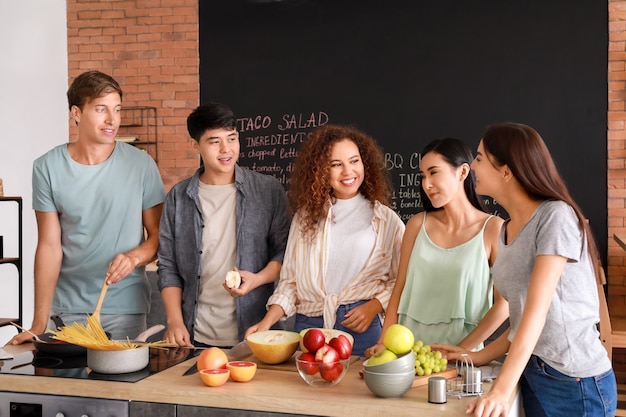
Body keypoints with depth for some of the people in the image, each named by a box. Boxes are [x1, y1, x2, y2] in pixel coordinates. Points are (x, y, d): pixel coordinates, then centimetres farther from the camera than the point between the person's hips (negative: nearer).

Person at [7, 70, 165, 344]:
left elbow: (158, 235, 1)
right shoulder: (47, 168, -3)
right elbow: (49, 246, -3)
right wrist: (39, 324, -6)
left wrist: (134, 257, -21)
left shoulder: (140, 164, -5)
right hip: (67, 308, 1)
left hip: (126, 308, 0)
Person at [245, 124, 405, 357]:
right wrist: (267, 322, -1)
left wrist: (373, 307, -13)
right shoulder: (306, 216, 11)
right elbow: (290, 279, 11)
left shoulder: (385, 220, 4)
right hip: (308, 326, 2)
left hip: (361, 328, -2)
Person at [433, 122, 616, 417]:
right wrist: (480, 357, 4)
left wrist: (501, 392, -27)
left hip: (576, 383, -7)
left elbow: (537, 311, -23)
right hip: (532, 374, 7)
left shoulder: (556, 216, -16)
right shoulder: (506, 230, 7)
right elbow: (521, 316, 10)